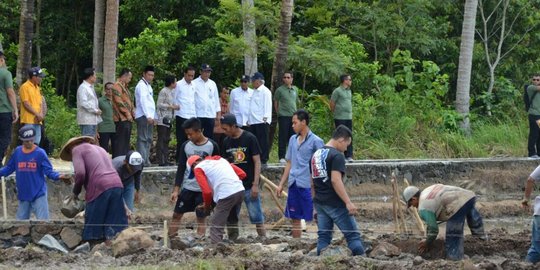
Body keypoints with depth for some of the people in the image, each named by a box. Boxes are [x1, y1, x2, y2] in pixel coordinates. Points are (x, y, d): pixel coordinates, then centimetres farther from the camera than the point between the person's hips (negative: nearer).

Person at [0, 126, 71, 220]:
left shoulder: (40, 153, -8)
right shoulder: (17, 152, 3)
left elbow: (49, 171, -11)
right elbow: (9, 168, 12)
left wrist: (59, 176, -29)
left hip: (38, 194, -4)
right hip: (23, 195, 4)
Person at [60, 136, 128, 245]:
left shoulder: (77, 150, 9)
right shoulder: (99, 148, 31)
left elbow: (80, 173, -7)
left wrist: (75, 192, 7)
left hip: (100, 187, -7)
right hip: (117, 185, 7)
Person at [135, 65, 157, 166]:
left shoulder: (148, 86, 22)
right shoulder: (141, 85, -8)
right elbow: (143, 101, -18)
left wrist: (154, 116, 20)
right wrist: (148, 116, -24)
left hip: (149, 117, 10)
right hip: (143, 116, -10)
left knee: (148, 140, 9)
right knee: (143, 139, -11)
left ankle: (146, 160, 12)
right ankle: (142, 161, -14)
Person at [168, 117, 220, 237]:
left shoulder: (212, 146, -7)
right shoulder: (186, 146, 1)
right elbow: (181, 168, 3)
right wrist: (176, 189, -2)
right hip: (187, 187, 3)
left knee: (201, 218, 1)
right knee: (176, 214, 4)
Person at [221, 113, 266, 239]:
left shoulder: (250, 139, -8)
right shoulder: (226, 141, 6)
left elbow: (257, 162, -8)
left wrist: (255, 184, -13)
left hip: (249, 186, -5)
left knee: (257, 217, -3)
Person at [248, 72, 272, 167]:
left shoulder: (265, 91, -5)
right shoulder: (254, 91, 20)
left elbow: (267, 106, -12)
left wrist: (266, 118, -21)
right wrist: (249, 119, 19)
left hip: (261, 121, -8)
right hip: (252, 122, 8)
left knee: (263, 142, -5)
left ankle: (263, 161, -3)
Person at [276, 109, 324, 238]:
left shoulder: (316, 141, -7)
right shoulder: (293, 139, 13)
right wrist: (281, 184, 17)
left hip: (308, 185, -7)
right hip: (294, 184, 7)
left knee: (312, 219, -4)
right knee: (295, 218, 12)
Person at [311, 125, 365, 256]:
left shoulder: (316, 155, 14)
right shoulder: (337, 156, -12)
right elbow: (335, 180, -21)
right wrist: (348, 202, -22)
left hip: (319, 202, 8)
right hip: (335, 203, -8)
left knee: (324, 236, 8)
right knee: (353, 235, -4)